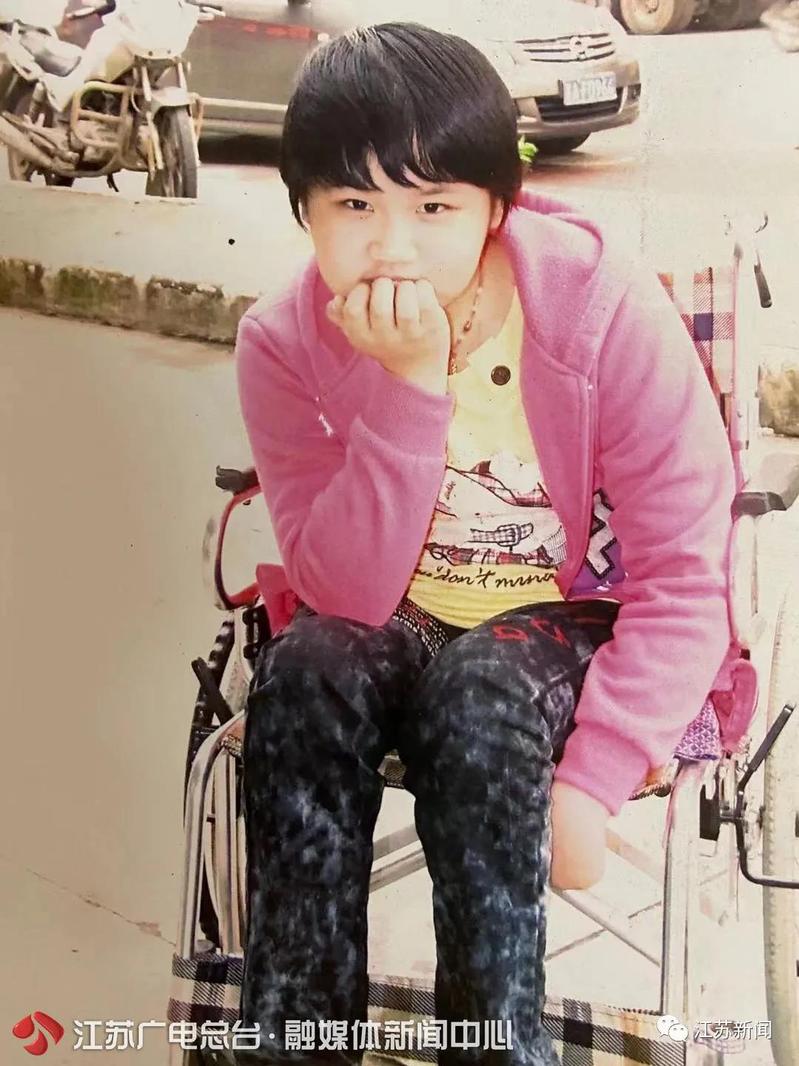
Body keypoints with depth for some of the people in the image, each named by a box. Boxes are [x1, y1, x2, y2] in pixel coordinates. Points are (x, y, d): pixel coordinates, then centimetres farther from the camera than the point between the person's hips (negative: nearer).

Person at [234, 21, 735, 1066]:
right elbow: (348, 596, -19)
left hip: (574, 623, -2)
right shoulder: (284, 343, -13)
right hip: (394, 627, 2)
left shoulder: (605, 309, -20)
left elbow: (686, 578, -16)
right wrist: (409, 388, -31)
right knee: (301, 676, -28)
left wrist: (588, 780, -25)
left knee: (478, 695, -33)